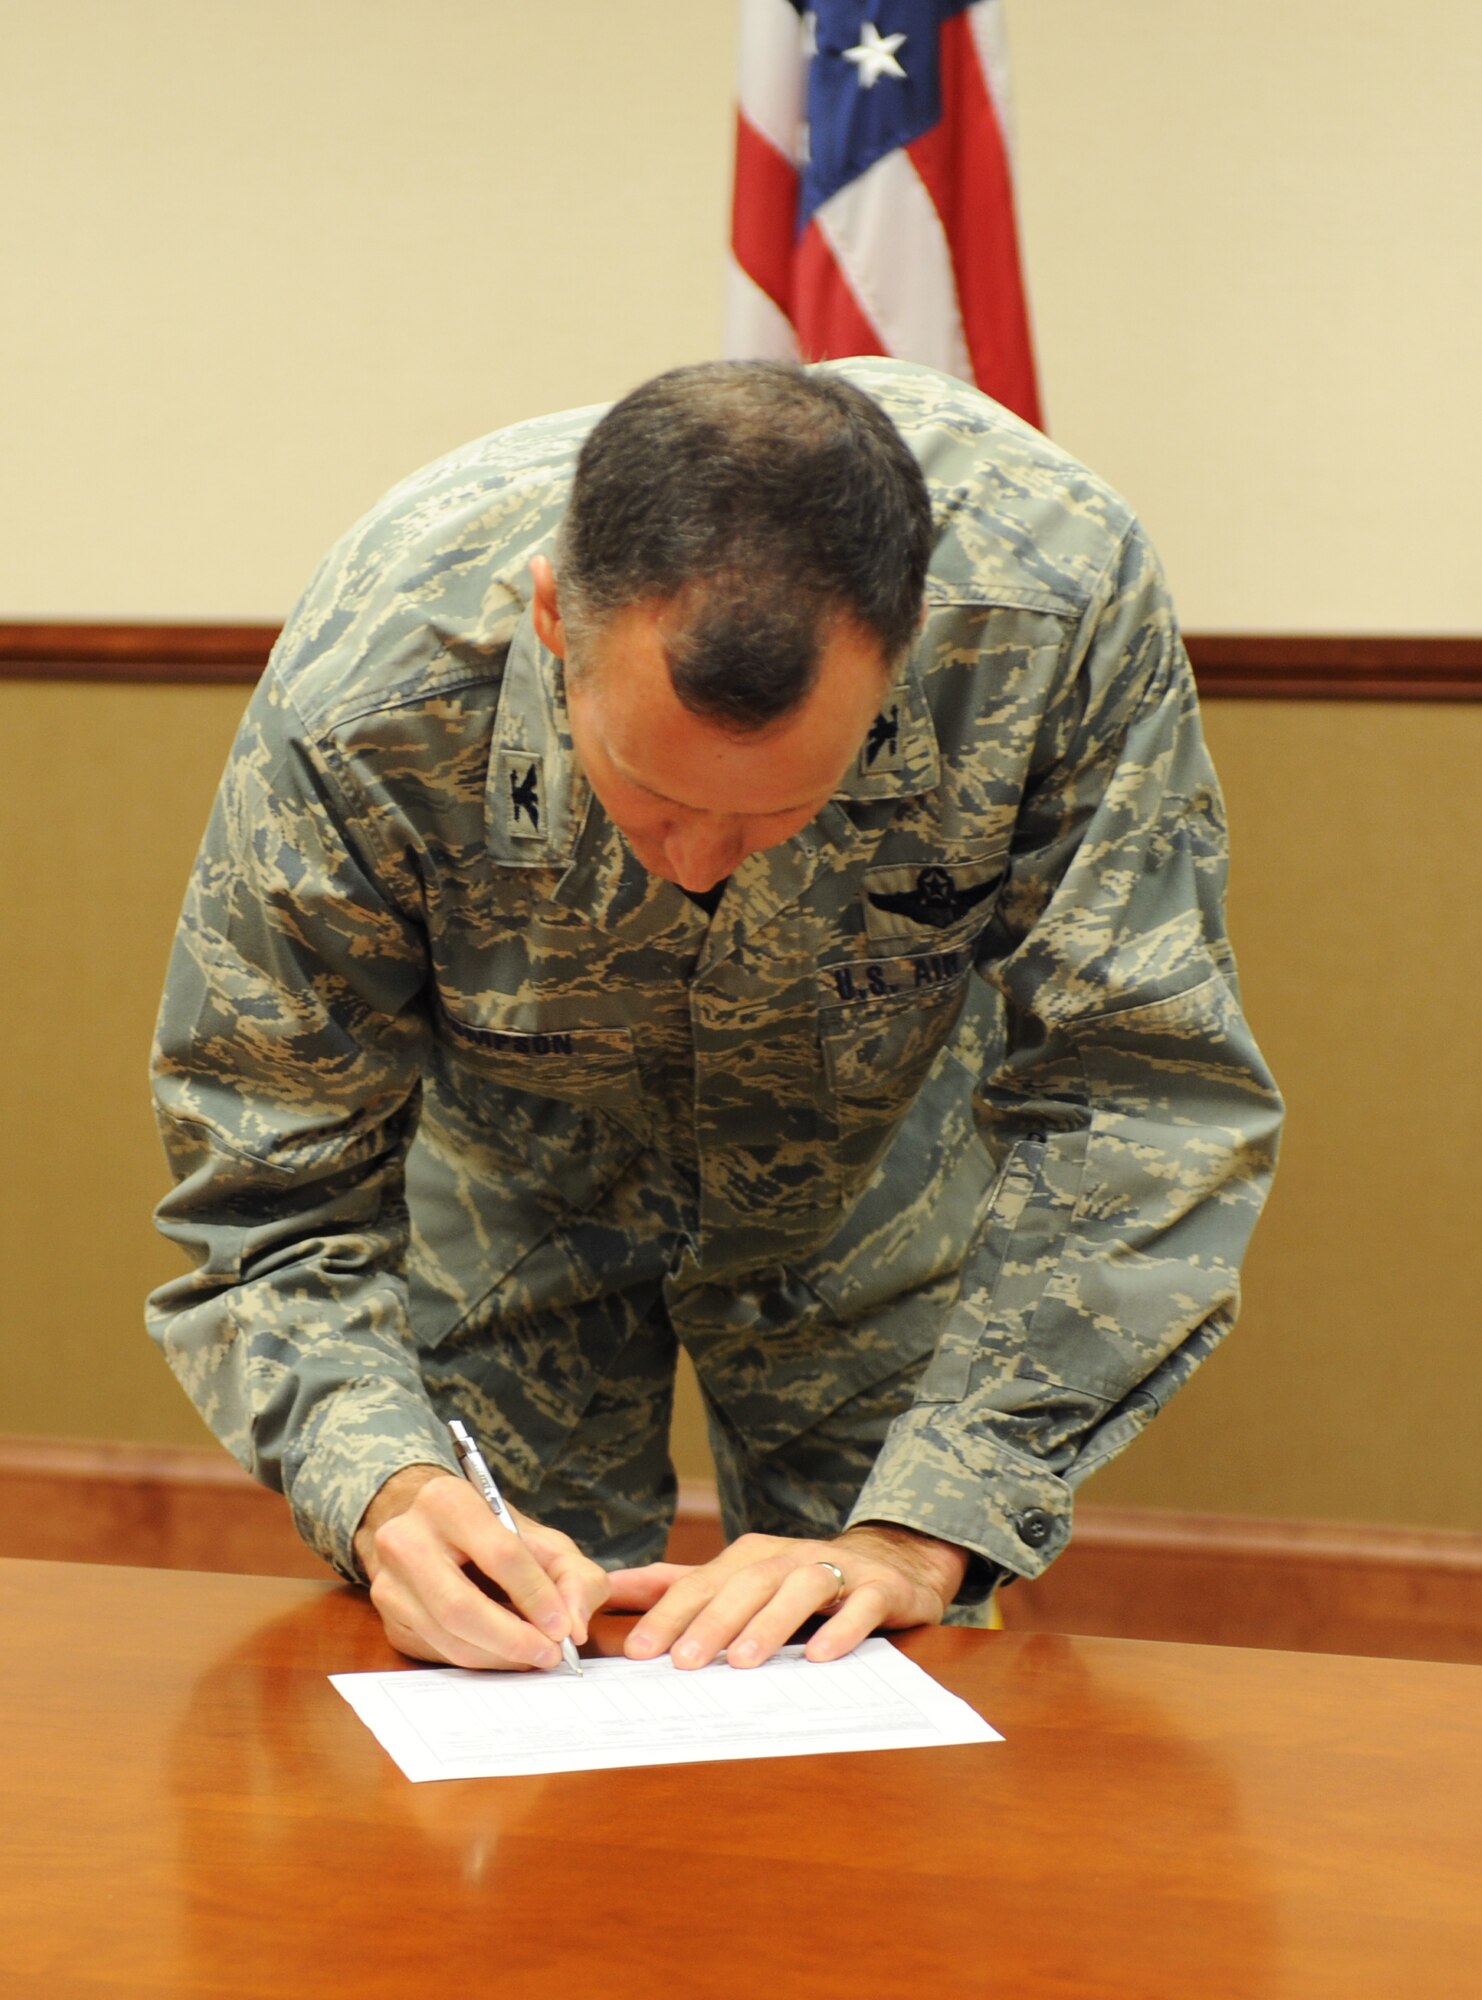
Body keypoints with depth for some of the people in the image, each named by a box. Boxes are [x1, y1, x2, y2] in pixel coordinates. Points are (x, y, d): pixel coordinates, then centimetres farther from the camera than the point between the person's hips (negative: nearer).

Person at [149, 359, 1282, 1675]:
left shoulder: (1058, 599, -38)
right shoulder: (364, 701, -38)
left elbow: (1138, 1098, -31)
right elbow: (270, 1197, -27)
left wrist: (920, 1535, -38)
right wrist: (386, 1489, -47)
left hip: (884, 1147, 1)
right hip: (504, 1172, 0)